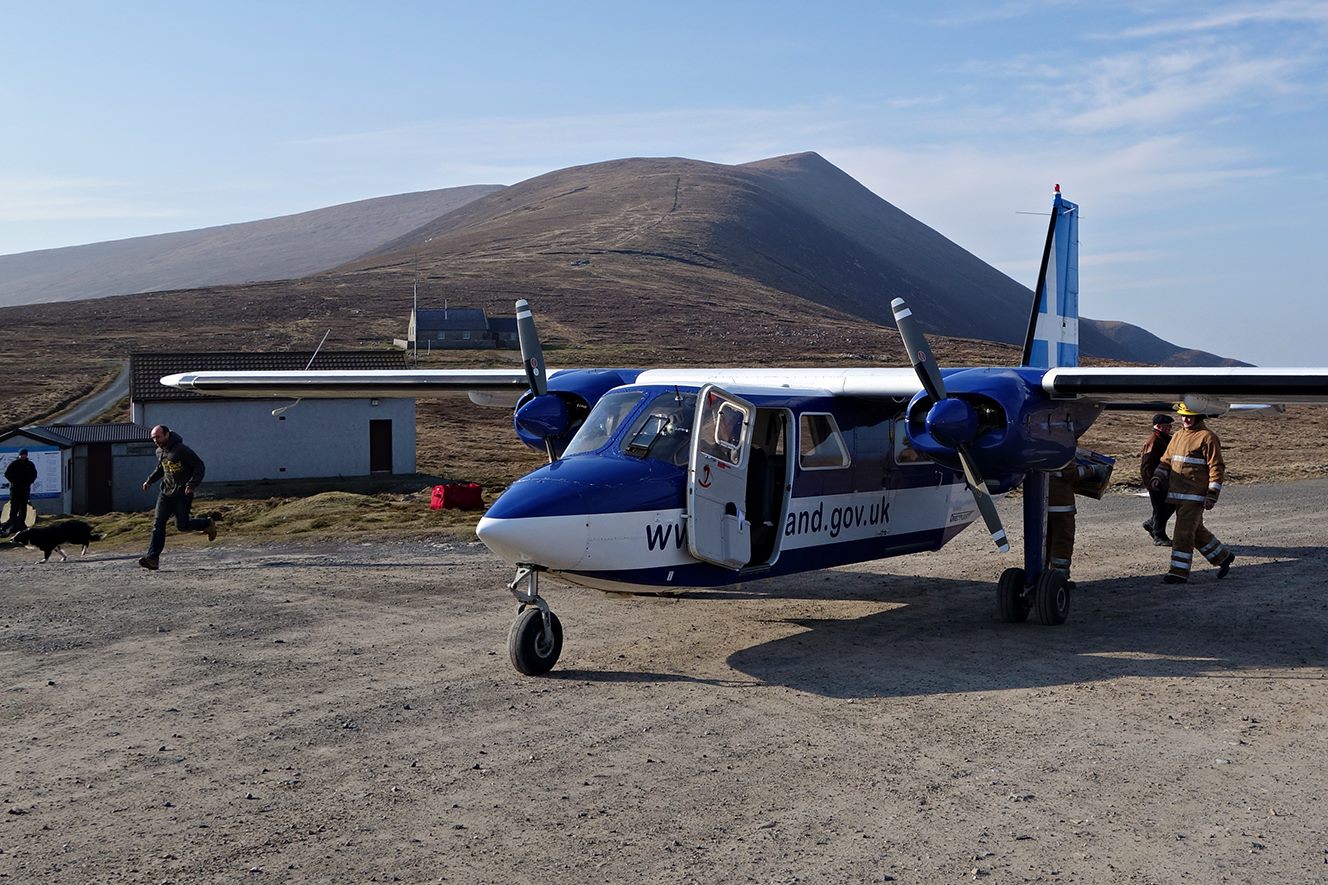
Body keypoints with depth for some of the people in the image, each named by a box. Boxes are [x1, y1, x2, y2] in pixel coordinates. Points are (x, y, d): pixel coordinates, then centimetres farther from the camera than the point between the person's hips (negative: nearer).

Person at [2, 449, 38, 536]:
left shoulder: (30, 465, 9)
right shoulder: (14, 464, 1)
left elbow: (34, 475, 18)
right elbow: (7, 473, 2)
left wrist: (29, 482, 3)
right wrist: (13, 481, -8)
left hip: (25, 489, 3)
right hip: (15, 488, -3)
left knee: (24, 506, 5)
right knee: (14, 506, -9)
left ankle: (21, 523, 10)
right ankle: (12, 523, -11)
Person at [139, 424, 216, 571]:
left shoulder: (181, 450, -16)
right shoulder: (159, 452, 8)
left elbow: (199, 466, -13)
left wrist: (192, 485, -23)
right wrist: (150, 481, 12)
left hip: (182, 495, -6)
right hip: (165, 493, 6)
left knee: (182, 525, 0)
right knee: (158, 524, -7)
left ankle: (208, 524, 29)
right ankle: (152, 558, -11)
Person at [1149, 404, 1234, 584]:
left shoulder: (1207, 437, -8)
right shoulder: (1177, 436, 15)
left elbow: (1216, 467, -10)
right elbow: (1166, 460, 20)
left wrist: (1212, 495, -15)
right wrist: (1157, 478, 1)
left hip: (1195, 496, -8)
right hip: (1177, 494, 8)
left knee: (1183, 533, -11)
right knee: (1197, 531, 19)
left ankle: (1179, 572, -6)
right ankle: (1223, 556, 36)